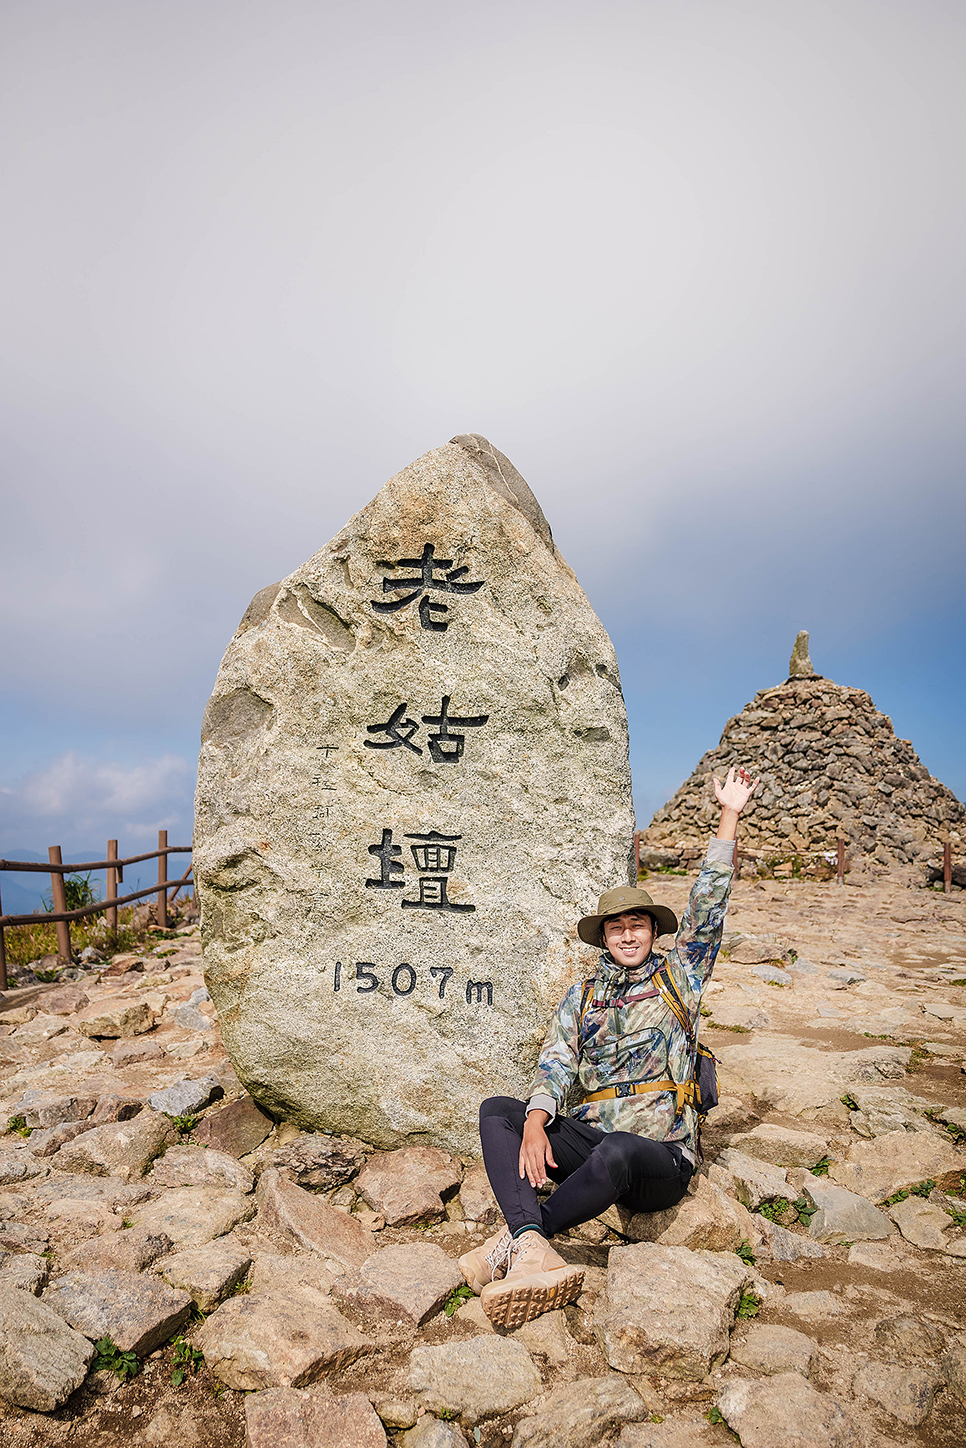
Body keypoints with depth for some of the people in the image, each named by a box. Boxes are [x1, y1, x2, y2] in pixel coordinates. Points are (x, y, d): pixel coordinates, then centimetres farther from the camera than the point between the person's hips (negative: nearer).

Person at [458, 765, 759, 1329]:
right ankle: (533, 1252, -36)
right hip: (587, 1136, 4)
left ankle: (514, 1239, -22)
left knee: (615, 1153, -39)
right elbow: (556, 1063, 3)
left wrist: (730, 815, -5)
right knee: (495, 1111, -18)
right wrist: (535, 1125, -17)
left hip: (660, 1155, -4)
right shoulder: (583, 996, 14)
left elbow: (709, 904, -1)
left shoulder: (678, 976, 7)